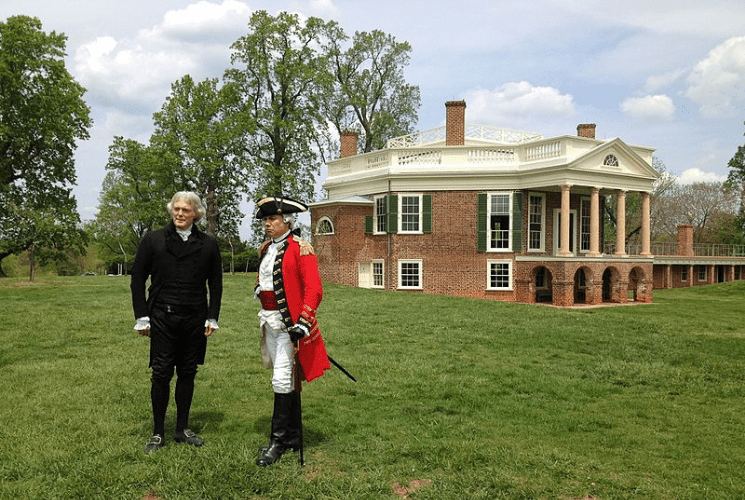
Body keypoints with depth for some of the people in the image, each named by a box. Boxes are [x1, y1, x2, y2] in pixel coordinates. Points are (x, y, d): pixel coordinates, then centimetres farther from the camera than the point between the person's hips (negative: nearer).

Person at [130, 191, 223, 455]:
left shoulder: (208, 245, 6)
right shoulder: (153, 240, 2)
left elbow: (215, 284, 12)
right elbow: (137, 280, 5)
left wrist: (212, 318, 5)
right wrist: (142, 317, 0)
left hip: (194, 320, 2)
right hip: (162, 318, -1)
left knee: (187, 374, 9)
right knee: (161, 374, -1)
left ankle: (182, 429, 22)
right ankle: (158, 433, 13)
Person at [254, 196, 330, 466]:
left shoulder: (300, 249, -10)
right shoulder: (266, 249, 13)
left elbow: (313, 289, -17)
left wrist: (303, 321, -25)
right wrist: (260, 288, 9)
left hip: (289, 322, -8)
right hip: (270, 321, 8)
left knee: (282, 380, -8)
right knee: (287, 380, 14)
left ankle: (278, 441, 2)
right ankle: (294, 438, 23)